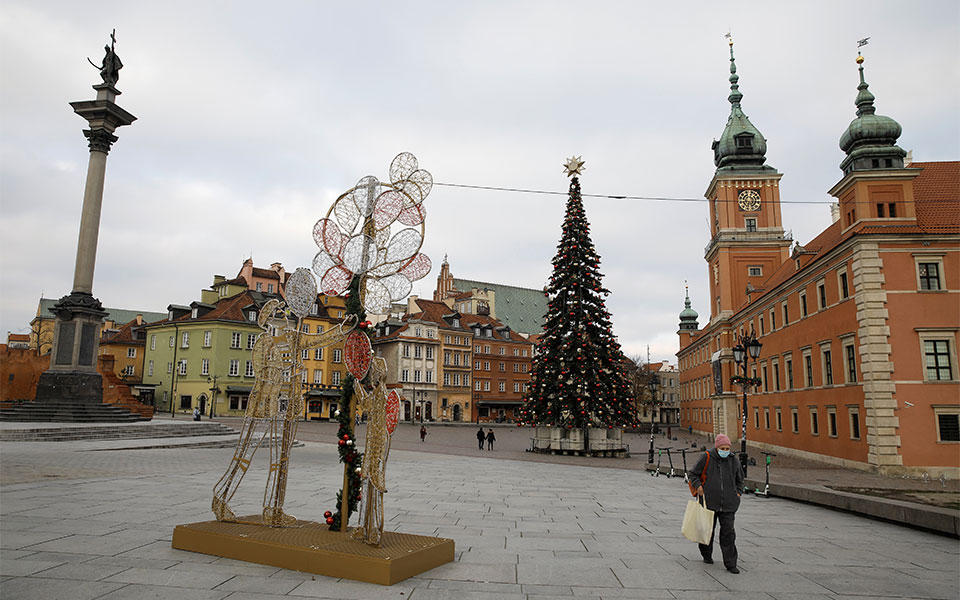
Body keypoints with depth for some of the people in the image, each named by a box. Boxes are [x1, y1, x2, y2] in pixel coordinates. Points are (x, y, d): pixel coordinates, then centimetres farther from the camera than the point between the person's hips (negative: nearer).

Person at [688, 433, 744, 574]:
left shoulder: (733, 460, 3)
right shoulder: (706, 458, -6)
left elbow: (739, 479, 21)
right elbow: (693, 474, 4)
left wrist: (738, 493, 8)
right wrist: (698, 486, -12)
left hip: (728, 504, 2)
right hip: (709, 501, -1)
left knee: (728, 532, -3)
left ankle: (730, 564, 2)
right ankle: (707, 555, 34)